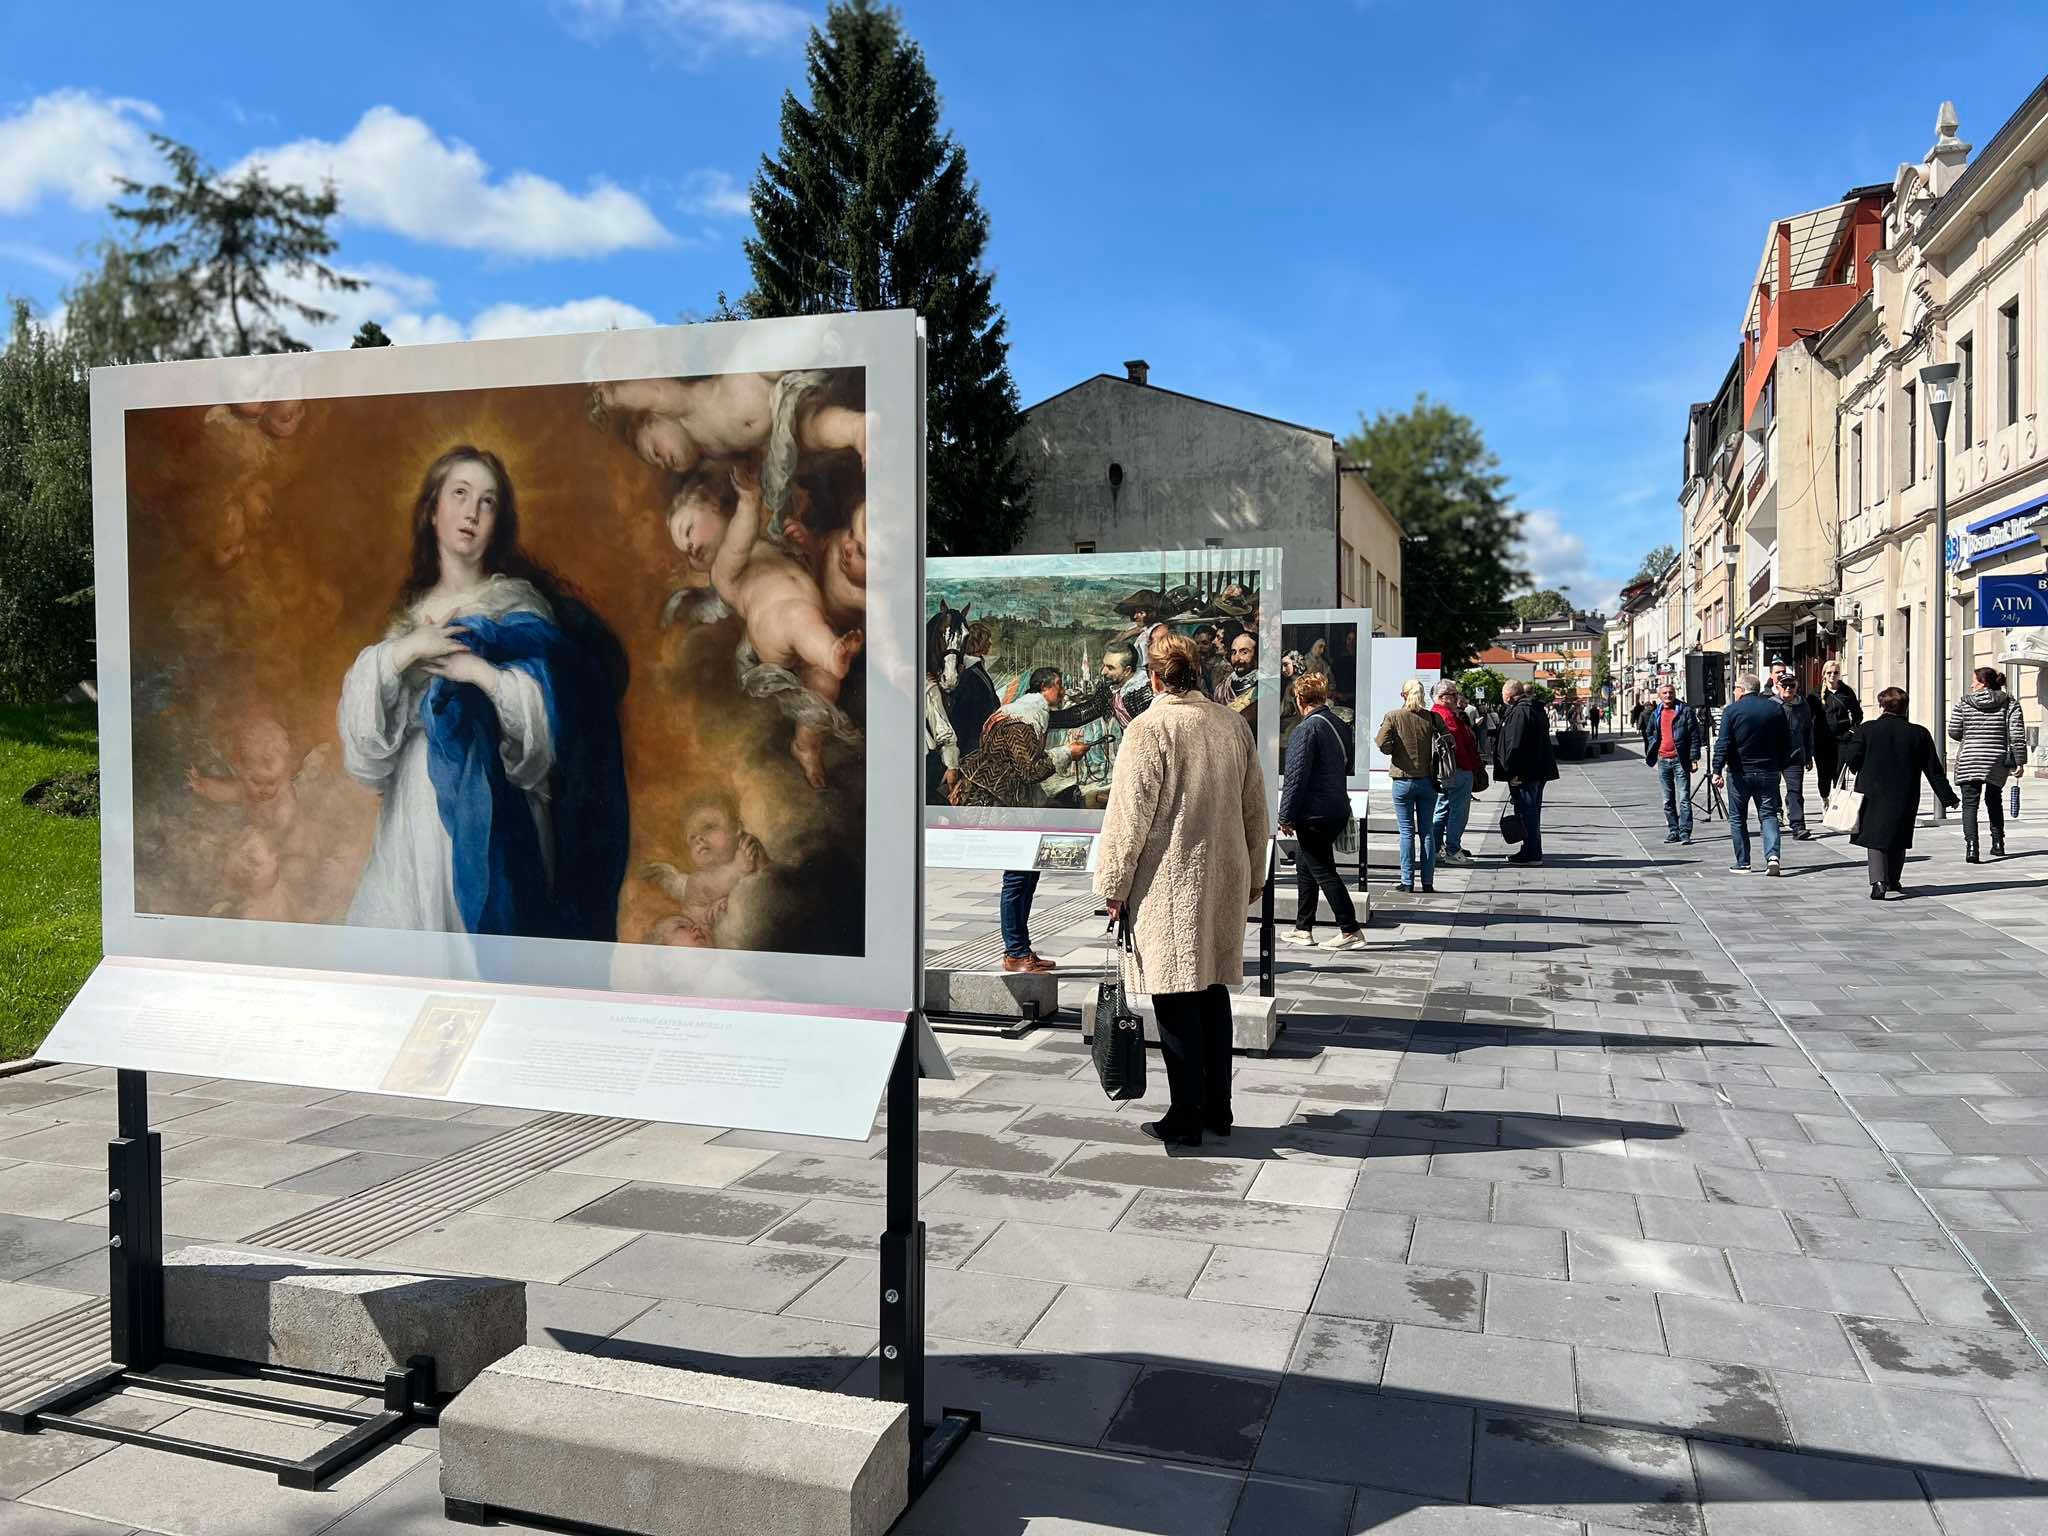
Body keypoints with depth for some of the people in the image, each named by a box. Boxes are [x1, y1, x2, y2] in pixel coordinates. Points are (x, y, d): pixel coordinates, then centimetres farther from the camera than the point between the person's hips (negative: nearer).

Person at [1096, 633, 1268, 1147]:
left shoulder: (1149, 728, -11)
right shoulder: (1234, 724, 7)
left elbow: (1130, 815, -11)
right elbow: (1255, 810, 13)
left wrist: (1115, 886, -3)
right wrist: (1254, 876, 23)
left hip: (1169, 883, -6)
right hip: (1225, 879, 6)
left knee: (1176, 1000, 0)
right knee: (1212, 992, 15)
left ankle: (1185, 1118, 6)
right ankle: (1217, 1109, 23)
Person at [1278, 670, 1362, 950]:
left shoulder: (1306, 729, -16)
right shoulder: (1339, 727, 10)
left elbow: (1296, 777, -18)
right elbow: (1346, 768, 20)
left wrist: (1287, 816, -14)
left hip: (1314, 814, -9)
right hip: (1338, 810, 9)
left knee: (1323, 871, -3)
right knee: (1304, 867, 18)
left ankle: (1350, 932, -4)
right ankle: (1303, 929, 24)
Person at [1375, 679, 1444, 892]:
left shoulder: (1392, 716, -7)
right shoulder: (1432, 717, -1)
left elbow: (1383, 745, -15)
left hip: (1403, 780, -2)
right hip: (1427, 780, 2)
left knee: (1407, 832, 3)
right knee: (1426, 832, 9)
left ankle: (1407, 881, 2)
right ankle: (1427, 881, 10)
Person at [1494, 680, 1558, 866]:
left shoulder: (1519, 712, -16)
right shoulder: (1535, 709, 16)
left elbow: (1515, 745, -23)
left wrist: (1513, 772, -21)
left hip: (1524, 773, -10)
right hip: (1538, 771, 10)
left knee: (1527, 812, -5)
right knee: (1532, 812, 16)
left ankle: (1532, 854, -3)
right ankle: (1532, 852, 24)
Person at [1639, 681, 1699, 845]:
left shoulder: (1685, 711, -1)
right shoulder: (1655, 714, 12)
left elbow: (1694, 736, -3)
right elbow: (1649, 734, 22)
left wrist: (1694, 758, -9)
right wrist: (1650, 754, 10)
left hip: (1680, 760, -5)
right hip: (1663, 761, 5)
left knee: (1684, 799, -6)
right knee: (1668, 800, 9)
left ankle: (1685, 833, -6)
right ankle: (1673, 831, 16)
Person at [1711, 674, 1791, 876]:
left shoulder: (1732, 711, -8)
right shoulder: (1776, 709, 4)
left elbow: (1723, 744, -13)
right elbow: (1786, 743, 8)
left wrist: (1717, 771, -12)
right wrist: (1782, 766, 18)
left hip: (1740, 773, -3)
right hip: (1768, 772, 3)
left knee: (1737, 818, 9)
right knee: (1768, 814, 8)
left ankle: (1742, 863, 11)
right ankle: (1772, 855, -13)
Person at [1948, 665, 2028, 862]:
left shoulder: (1963, 703, -2)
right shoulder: (2009, 703, 1)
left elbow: (1954, 733, 0)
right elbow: (2017, 735, -4)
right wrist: (2019, 761, 0)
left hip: (1969, 760, -2)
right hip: (1998, 761, 2)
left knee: (1970, 803, -2)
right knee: (1993, 801, 23)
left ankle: (1971, 846, -19)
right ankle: (1998, 844, 28)